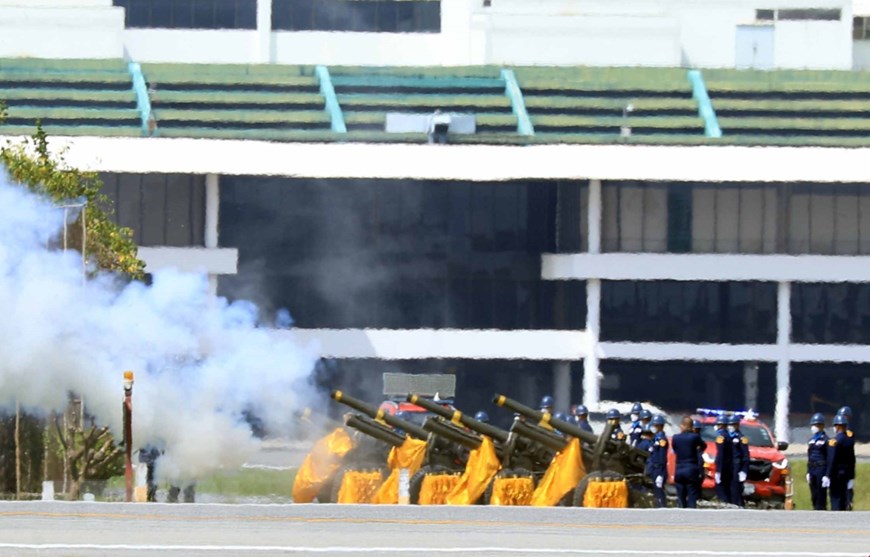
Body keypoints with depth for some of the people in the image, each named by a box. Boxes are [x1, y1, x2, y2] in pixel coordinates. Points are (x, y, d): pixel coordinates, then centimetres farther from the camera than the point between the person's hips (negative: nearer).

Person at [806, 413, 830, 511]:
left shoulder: (825, 440, -8)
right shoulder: (811, 441, 15)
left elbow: (829, 459, -11)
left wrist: (827, 475, -16)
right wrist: (808, 472, 15)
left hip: (821, 470, -8)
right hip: (812, 470, 8)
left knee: (821, 496, -7)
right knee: (814, 496, 10)